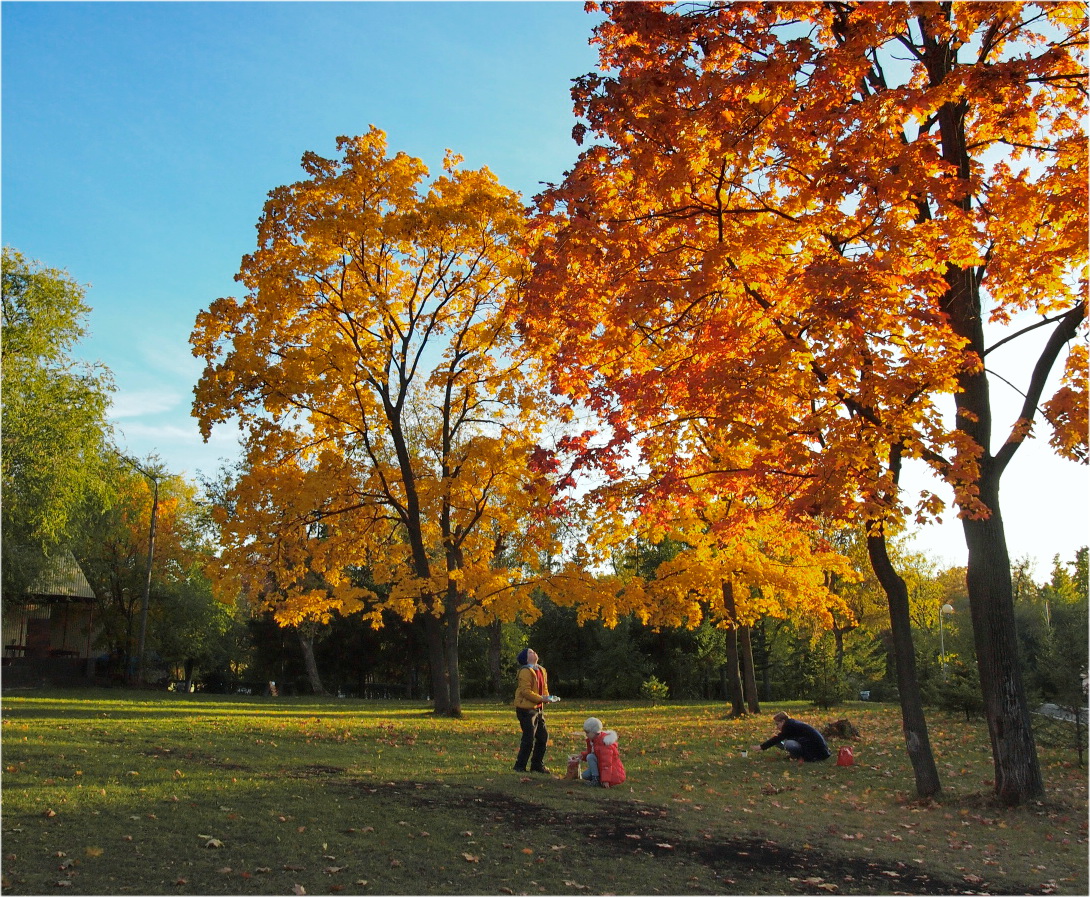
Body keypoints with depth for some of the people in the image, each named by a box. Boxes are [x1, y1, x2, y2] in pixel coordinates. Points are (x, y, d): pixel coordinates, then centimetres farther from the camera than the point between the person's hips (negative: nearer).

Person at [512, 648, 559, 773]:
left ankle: (537, 765, 23)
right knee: (529, 738, -6)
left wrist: (548, 698, 0)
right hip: (526, 709, -9)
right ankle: (520, 766, 5)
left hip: (538, 708, 9)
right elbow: (525, 691, -21)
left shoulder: (542, 670, 13)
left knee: (543, 737, 11)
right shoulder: (525, 672, -15)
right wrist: (541, 699, -23)